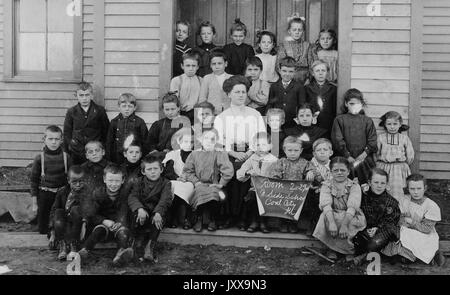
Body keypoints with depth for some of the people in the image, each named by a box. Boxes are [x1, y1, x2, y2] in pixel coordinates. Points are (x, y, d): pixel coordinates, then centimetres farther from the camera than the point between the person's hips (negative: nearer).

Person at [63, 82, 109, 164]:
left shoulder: (100, 110, 4)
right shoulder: (71, 112, 6)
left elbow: (106, 131, 8)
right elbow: (67, 133, 9)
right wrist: (67, 152, 5)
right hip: (76, 154, 1)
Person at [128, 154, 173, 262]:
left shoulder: (165, 183, 1)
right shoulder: (140, 181, 7)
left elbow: (165, 199, -17)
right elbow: (132, 197, -9)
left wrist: (158, 212, -38)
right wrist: (140, 209, -32)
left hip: (156, 212, -1)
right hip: (142, 212, 1)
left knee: (160, 217, -33)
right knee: (136, 216, -31)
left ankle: (150, 247, -34)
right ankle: (140, 246, -25)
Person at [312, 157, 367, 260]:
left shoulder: (354, 186, -6)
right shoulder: (326, 186, -2)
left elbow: (352, 207, -21)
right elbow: (326, 205, -20)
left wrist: (344, 225, -38)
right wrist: (332, 223, -39)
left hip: (350, 218, -1)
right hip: (332, 216, 1)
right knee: (324, 216, -31)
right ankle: (331, 248, -13)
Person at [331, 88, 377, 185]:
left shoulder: (367, 121, 10)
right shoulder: (339, 120, 4)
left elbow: (373, 141, 3)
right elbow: (337, 140, -3)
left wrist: (365, 153, -11)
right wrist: (347, 156, -9)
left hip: (364, 159, 1)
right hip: (345, 160, -1)